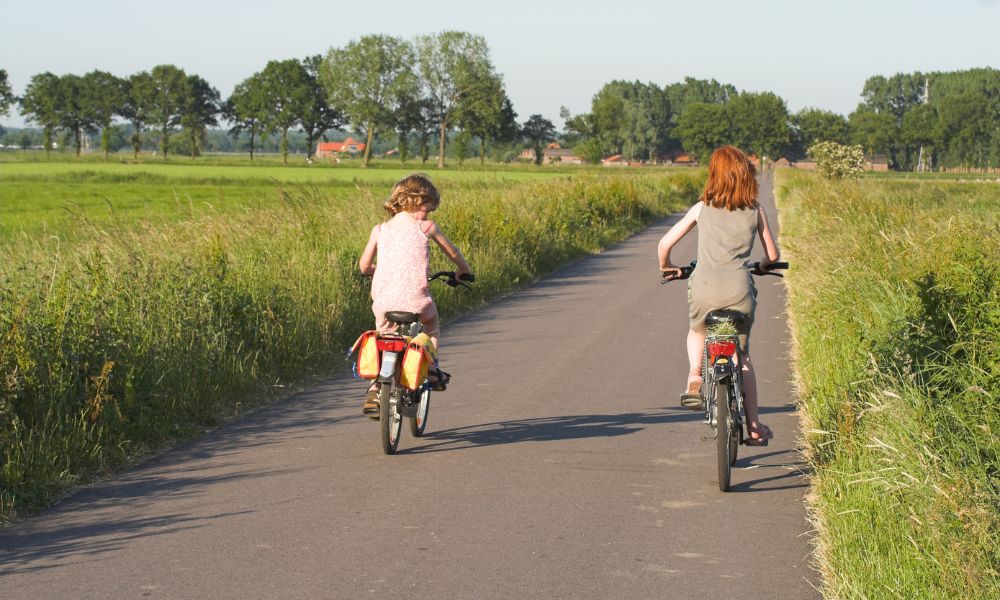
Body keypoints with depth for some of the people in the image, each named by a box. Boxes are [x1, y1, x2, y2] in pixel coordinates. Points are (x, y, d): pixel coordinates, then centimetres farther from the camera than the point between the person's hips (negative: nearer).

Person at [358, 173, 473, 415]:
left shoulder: (380, 230, 8)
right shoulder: (426, 228, 1)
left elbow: (364, 266, 13)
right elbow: (453, 253, 16)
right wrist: (463, 269, 36)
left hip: (383, 302, 2)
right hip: (415, 300, -2)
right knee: (432, 322, 31)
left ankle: (374, 392, 3)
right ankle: (430, 367, 22)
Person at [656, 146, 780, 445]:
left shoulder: (702, 208, 9)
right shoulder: (756, 212, 10)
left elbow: (664, 244, 9)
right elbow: (773, 254, 17)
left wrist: (666, 268, 30)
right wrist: (763, 264, 41)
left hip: (704, 289, 0)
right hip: (739, 290, 0)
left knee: (697, 332, 33)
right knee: (742, 356, 19)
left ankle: (695, 373, 3)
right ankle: (754, 426, 17)